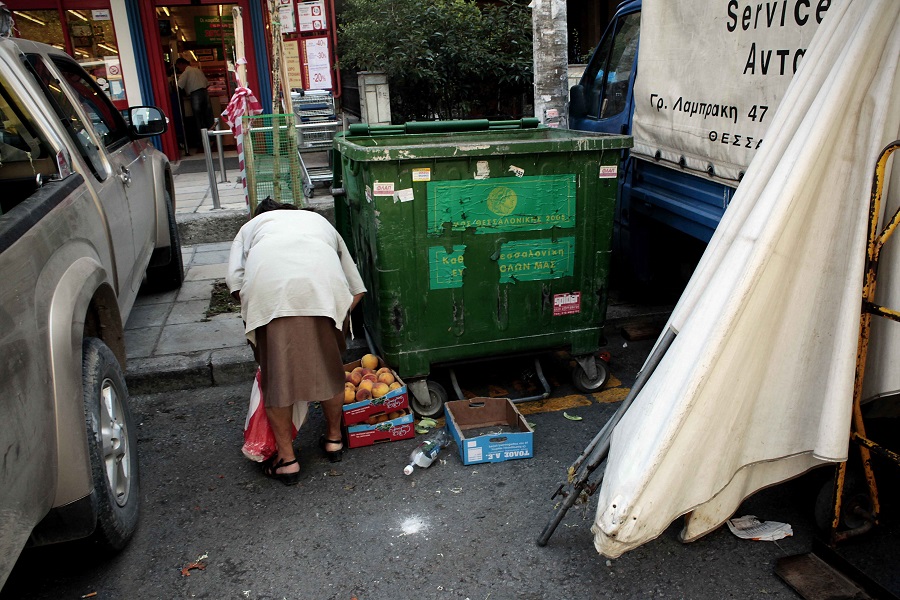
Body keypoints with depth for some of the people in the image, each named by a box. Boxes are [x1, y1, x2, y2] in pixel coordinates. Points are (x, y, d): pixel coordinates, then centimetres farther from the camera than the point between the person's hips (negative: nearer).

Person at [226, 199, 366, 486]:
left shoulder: (251, 225, 36)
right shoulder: (318, 220, 41)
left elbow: (235, 282, 13)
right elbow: (356, 291, 31)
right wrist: (338, 318, 34)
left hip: (267, 287, -1)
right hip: (323, 284, 2)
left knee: (275, 374, 13)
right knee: (329, 366, 20)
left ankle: (286, 458, 23)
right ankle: (334, 439, 37)